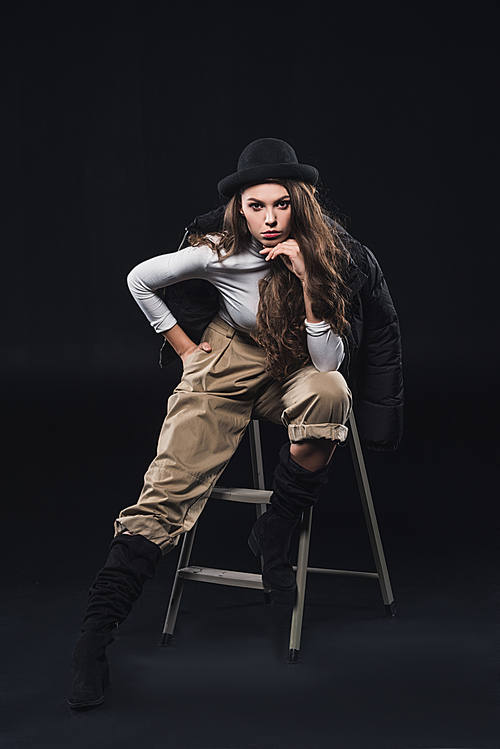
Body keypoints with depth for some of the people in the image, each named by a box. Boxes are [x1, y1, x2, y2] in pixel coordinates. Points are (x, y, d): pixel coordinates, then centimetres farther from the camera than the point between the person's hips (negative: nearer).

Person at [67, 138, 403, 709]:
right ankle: (95, 630, -20)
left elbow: (328, 360, -22)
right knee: (171, 486, -18)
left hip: (297, 368, 1)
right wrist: (185, 347, -1)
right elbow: (140, 280, -2)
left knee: (329, 393, -36)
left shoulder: (331, 258, -17)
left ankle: (273, 533, -17)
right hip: (231, 358, -1)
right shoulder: (220, 253, -18)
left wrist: (307, 279, -32)